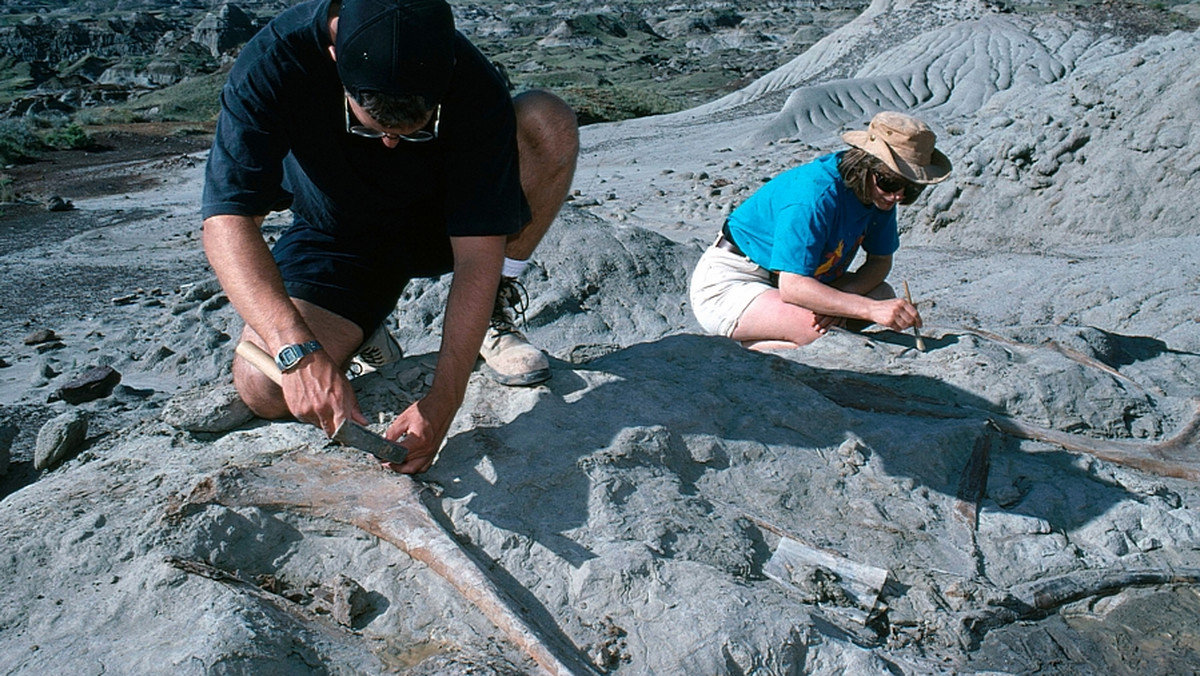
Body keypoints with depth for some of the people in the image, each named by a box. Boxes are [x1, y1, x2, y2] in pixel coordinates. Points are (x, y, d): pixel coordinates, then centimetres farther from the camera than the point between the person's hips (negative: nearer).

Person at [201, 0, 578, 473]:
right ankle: (362, 329, 8)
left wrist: (443, 400, -37)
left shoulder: (475, 87, -30)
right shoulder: (272, 63, -29)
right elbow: (227, 221, -35)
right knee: (264, 391, -25)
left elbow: (477, 255, -29)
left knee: (548, 123, -27)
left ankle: (493, 315, -9)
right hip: (335, 240, 0)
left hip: (442, 222, 1)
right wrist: (299, 352, -49)